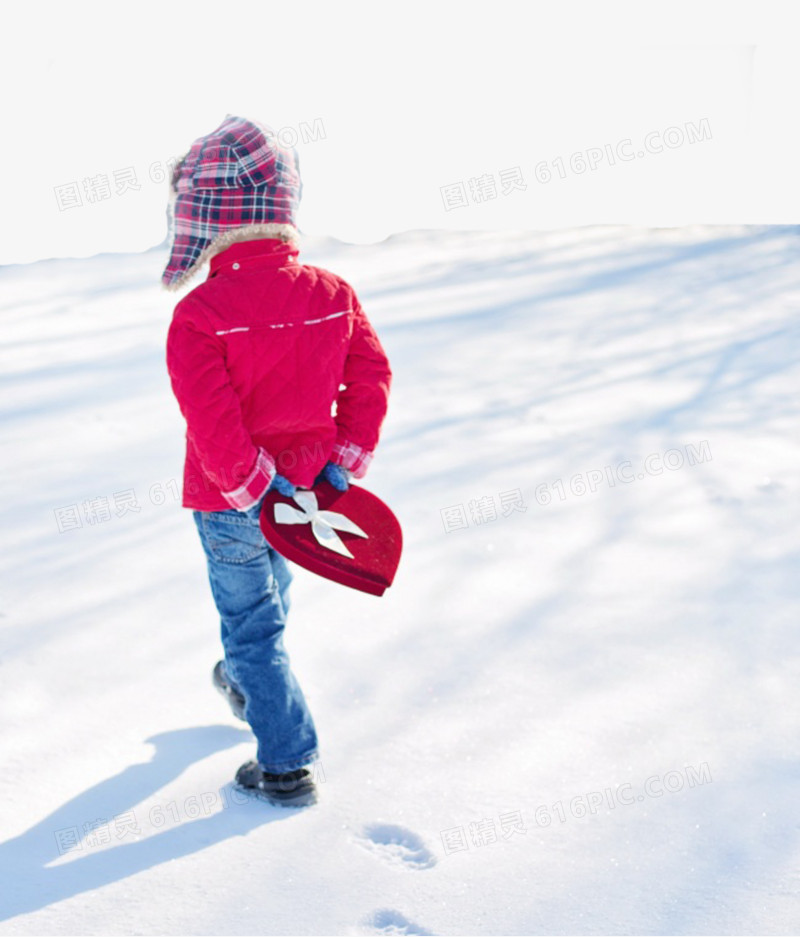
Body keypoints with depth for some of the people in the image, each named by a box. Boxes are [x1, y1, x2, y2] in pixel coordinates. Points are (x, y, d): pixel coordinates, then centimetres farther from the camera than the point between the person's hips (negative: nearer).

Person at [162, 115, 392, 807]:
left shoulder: (199, 314, -22)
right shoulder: (333, 294, -6)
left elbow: (212, 420, -26)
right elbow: (371, 379, -3)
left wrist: (252, 484, -15)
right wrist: (346, 462, 1)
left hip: (231, 502, -6)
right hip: (303, 485, 6)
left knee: (251, 622, 8)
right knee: (270, 593, 30)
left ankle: (287, 764, 11)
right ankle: (248, 685, 55)